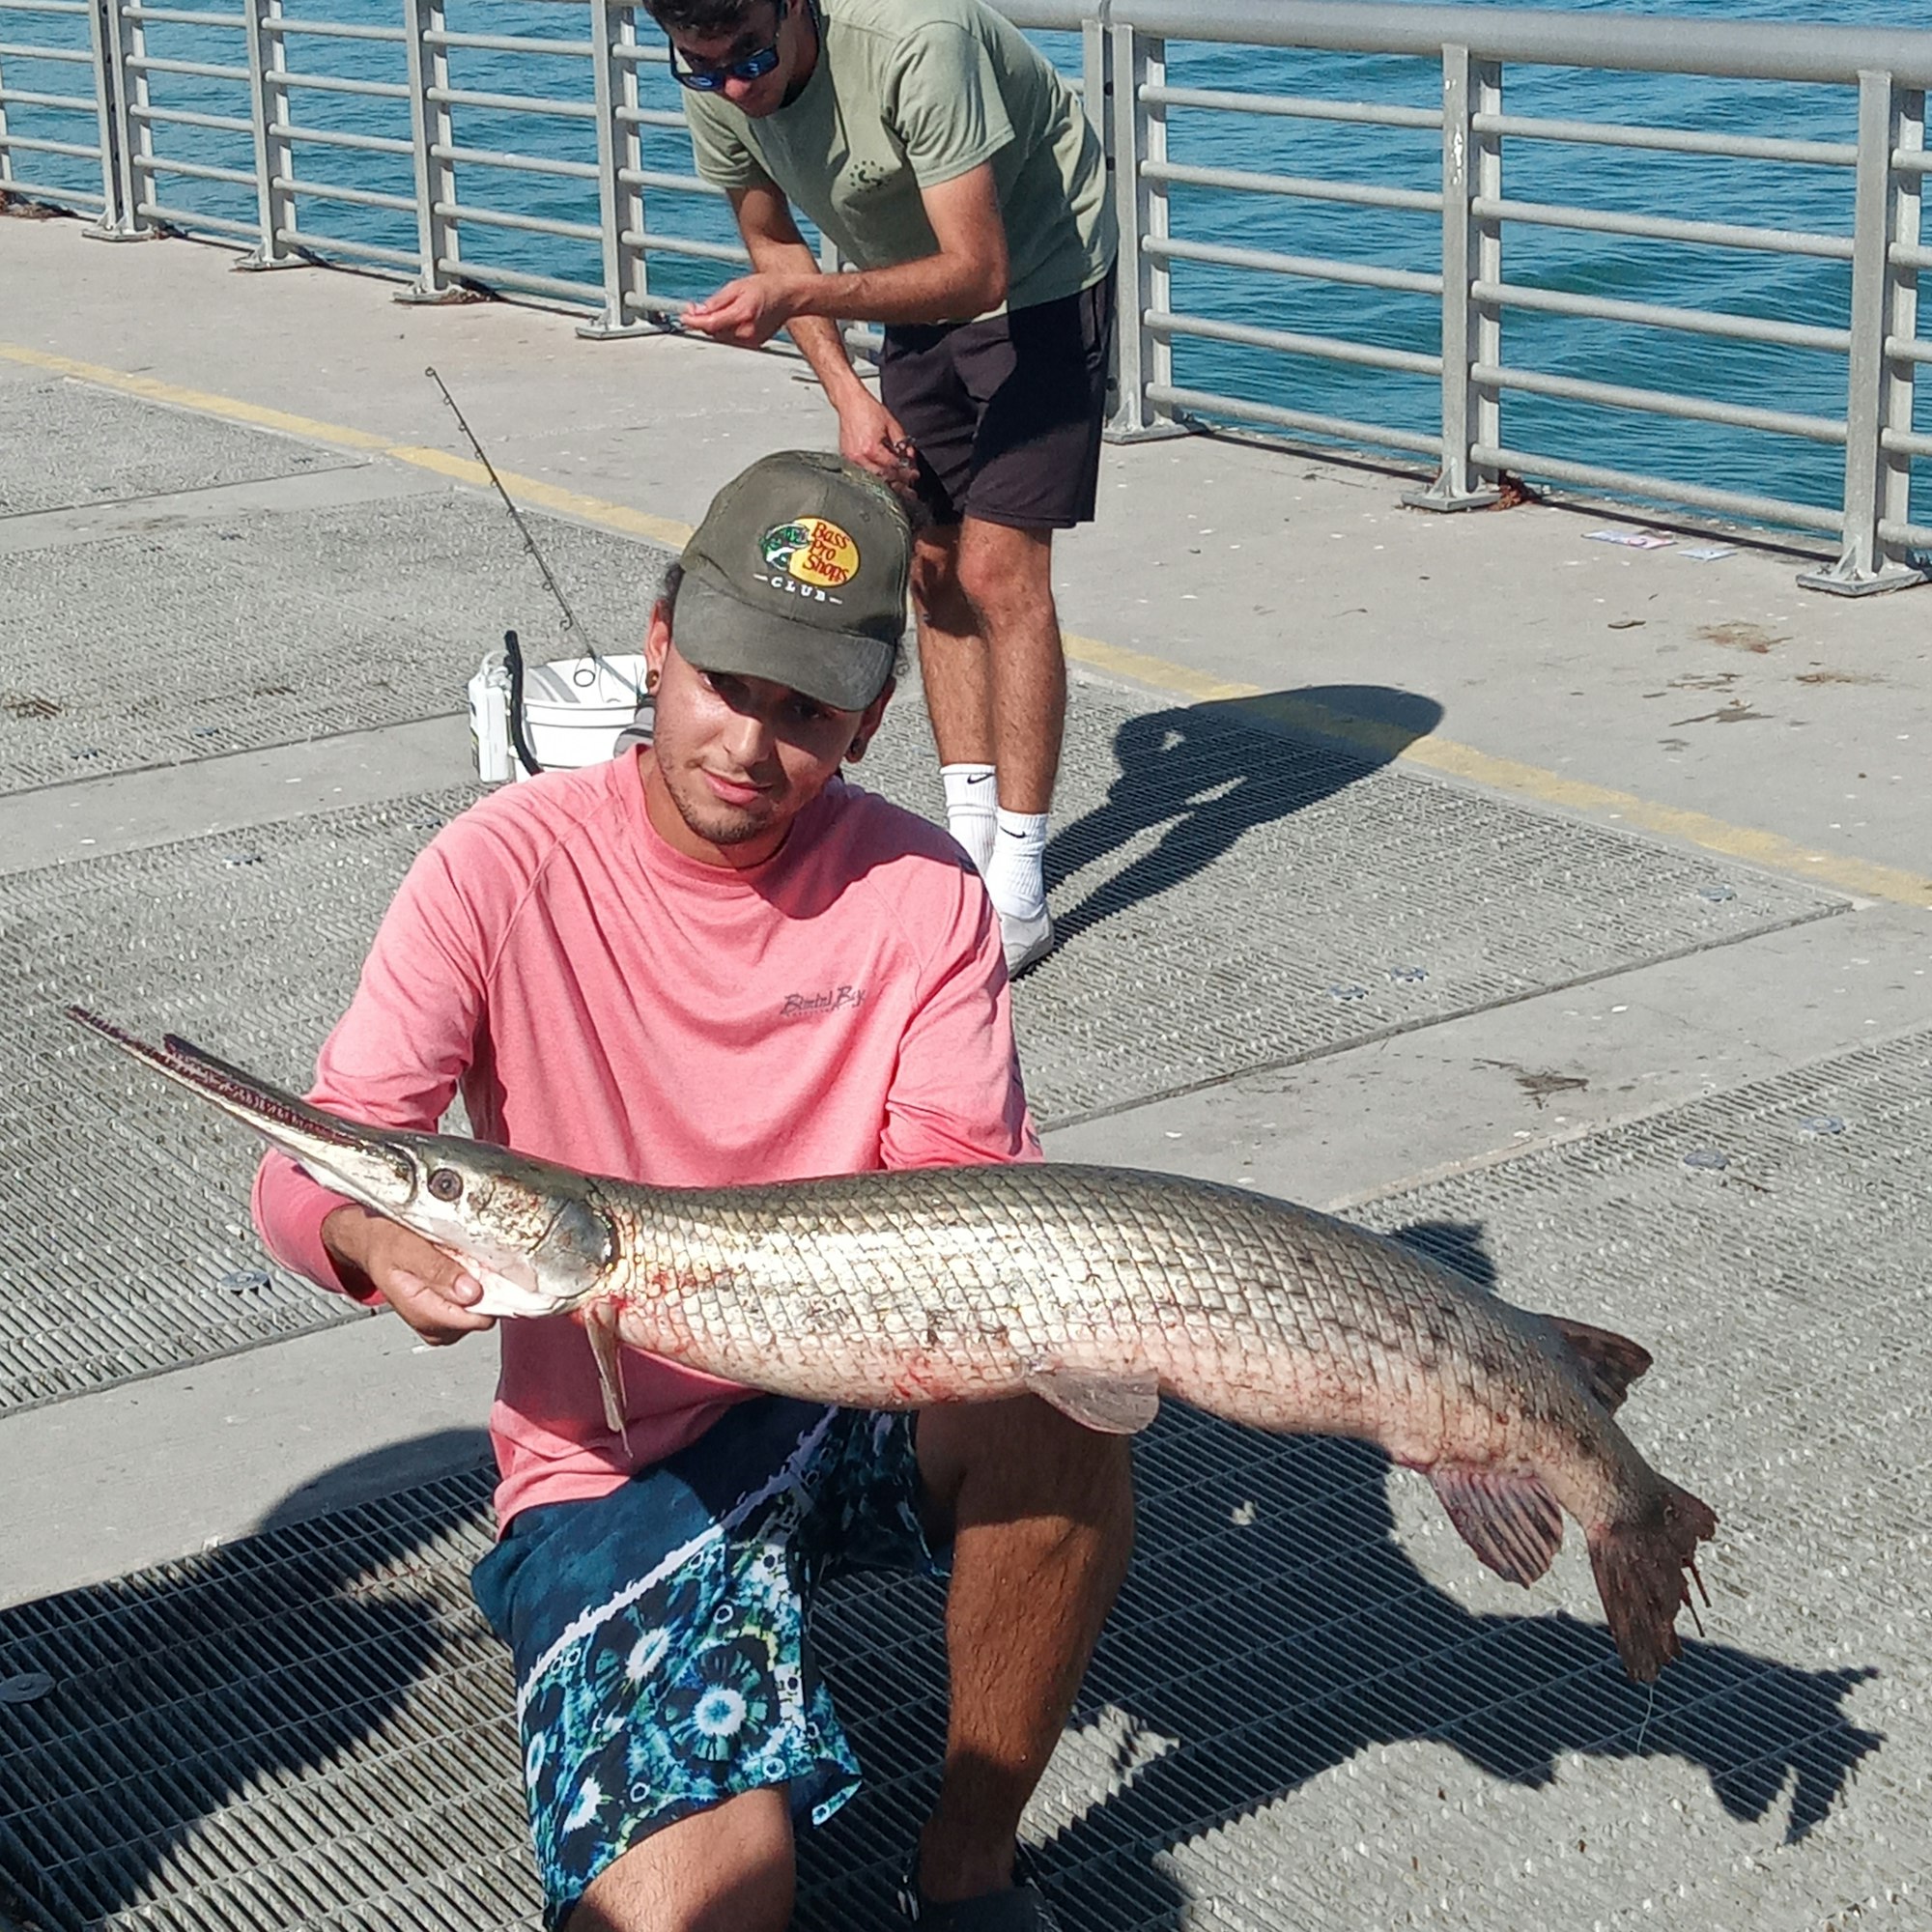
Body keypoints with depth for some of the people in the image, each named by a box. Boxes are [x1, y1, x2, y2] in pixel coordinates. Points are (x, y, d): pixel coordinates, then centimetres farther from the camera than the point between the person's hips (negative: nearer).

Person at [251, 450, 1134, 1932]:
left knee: (1062, 1401, -32)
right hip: (608, 1463, -2)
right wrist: (376, 1238, -35)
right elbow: (312, 1160, -11)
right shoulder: (509, 868, -10)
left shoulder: (920, 892, -3)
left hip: (859, 1395, 3)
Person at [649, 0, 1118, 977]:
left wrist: (800, 297, -46)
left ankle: (1017, 896, -12)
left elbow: (978, 272, -36)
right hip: (914, 293, 7)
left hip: (1039, 281, -7)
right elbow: (773, 241, 3)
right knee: (930, 562, 6)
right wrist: (849, 394, -7)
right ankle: (969, 844, 16)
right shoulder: (718, 91, -14)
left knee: (996, 567, -14)